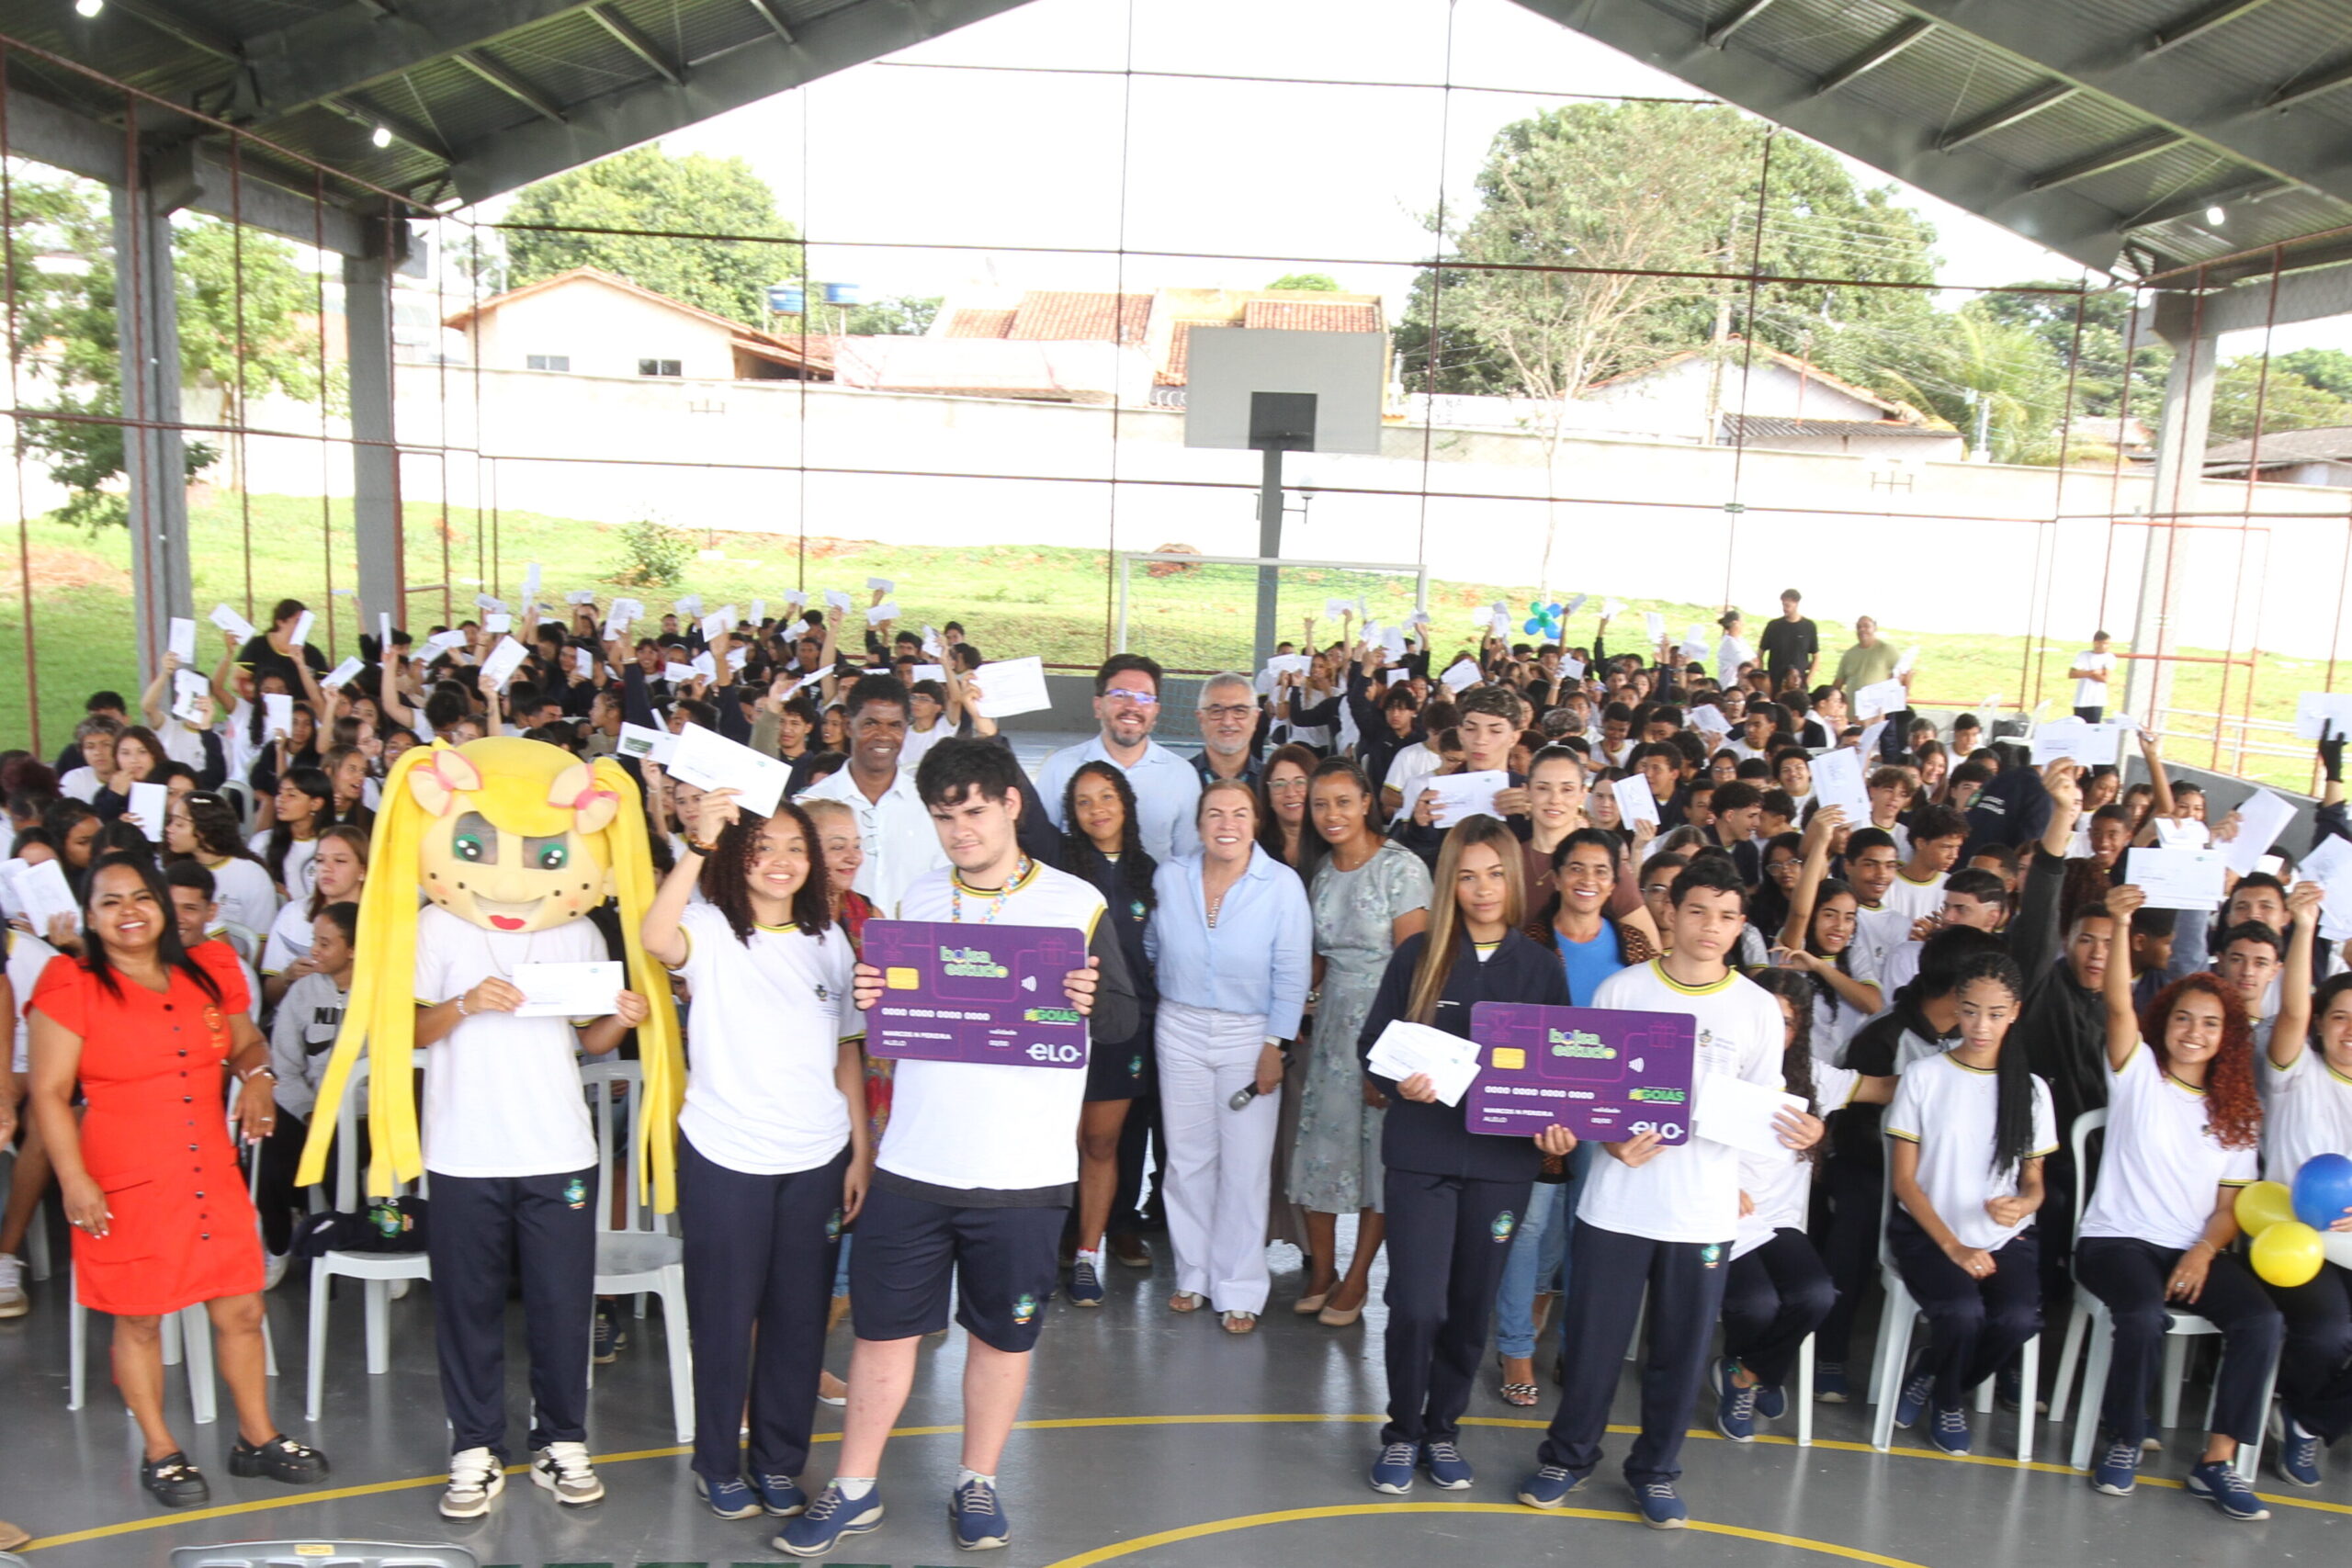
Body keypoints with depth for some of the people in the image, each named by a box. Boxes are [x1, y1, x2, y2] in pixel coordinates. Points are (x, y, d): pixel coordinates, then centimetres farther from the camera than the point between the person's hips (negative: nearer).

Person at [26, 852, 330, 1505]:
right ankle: (159, 1452, 27)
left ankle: (257, 1438, 25)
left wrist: (255, 1074, -1)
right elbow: (50, 1094, -7)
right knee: (139, 1321, 9)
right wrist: (74, 1180, -14)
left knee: (242, 1310, 8)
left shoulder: (208, 972, 7)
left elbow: (245, 1042, 22)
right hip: (125, 1187, -4)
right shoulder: (71, 988, -6)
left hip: (212, 1177, 4)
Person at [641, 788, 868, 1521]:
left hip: (818, 1158, 4)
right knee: (725, 1316, 8)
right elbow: (656, 939, -31)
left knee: (799, 1316, 12)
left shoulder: (829, 939, 7)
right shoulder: (710, 929, -6)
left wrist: (862, 1153, 6)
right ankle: (718, 1463, 27)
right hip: (725, 1158, -3)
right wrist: (698, 846, -36)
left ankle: (781, 1461, 28)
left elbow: (848, 1051, 9)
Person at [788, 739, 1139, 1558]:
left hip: (1023, 1171, -2)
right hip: (913, 1161, 2)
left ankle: (977, 1484, 31)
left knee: (1002, 1332, 11)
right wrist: (868, 999, -10)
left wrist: (1091, 1000, -23)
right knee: (884, 1326, 9)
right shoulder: (915, 901, 6)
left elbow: (1124, 1021, -1)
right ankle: (854, 1490, 26)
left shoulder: (1078, 903, -3)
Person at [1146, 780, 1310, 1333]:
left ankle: (1239, 1290, 14)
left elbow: (1291, 975, -7)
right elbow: (1153, 951, 13)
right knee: (1187, 1157, 8)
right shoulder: (1170, 877, -2)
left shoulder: (1282, 885, -10)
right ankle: (1193, 1276, 25)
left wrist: (1276, 1047, -9)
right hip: (1181, 1029, 3)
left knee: (1246, 1164, 1)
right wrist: (1163, 1000, 11)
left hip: (1250, 1034, -2)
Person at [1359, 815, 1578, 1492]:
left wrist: (1559, 1122, -11)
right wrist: (1398, 1082, -19)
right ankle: (1402, 1431, 17)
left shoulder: (1541, 966, 3)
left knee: (1471, 1306, 10)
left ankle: (1442, 1428, 31)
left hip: (1503, 1158, 2)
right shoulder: (1418, 954, -1)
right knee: (1417, 1305, -6)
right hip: (1420, 1152, -2)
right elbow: (1371, 1043, 1)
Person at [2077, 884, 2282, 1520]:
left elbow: (2230, 1202, 9)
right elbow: (2118, 1002, -15)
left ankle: (2218, 1462, -14)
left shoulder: (2237, 1109, 14)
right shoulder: (2138, 1073, 4)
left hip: (2194, 1249, 4)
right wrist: (2120, 922, -29)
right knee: (2146, 1315, -32)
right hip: (2116, 1238, -4)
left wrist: (2205, 1251, -11)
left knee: (2261, 1320, -23)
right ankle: (2124, 1444, -11)